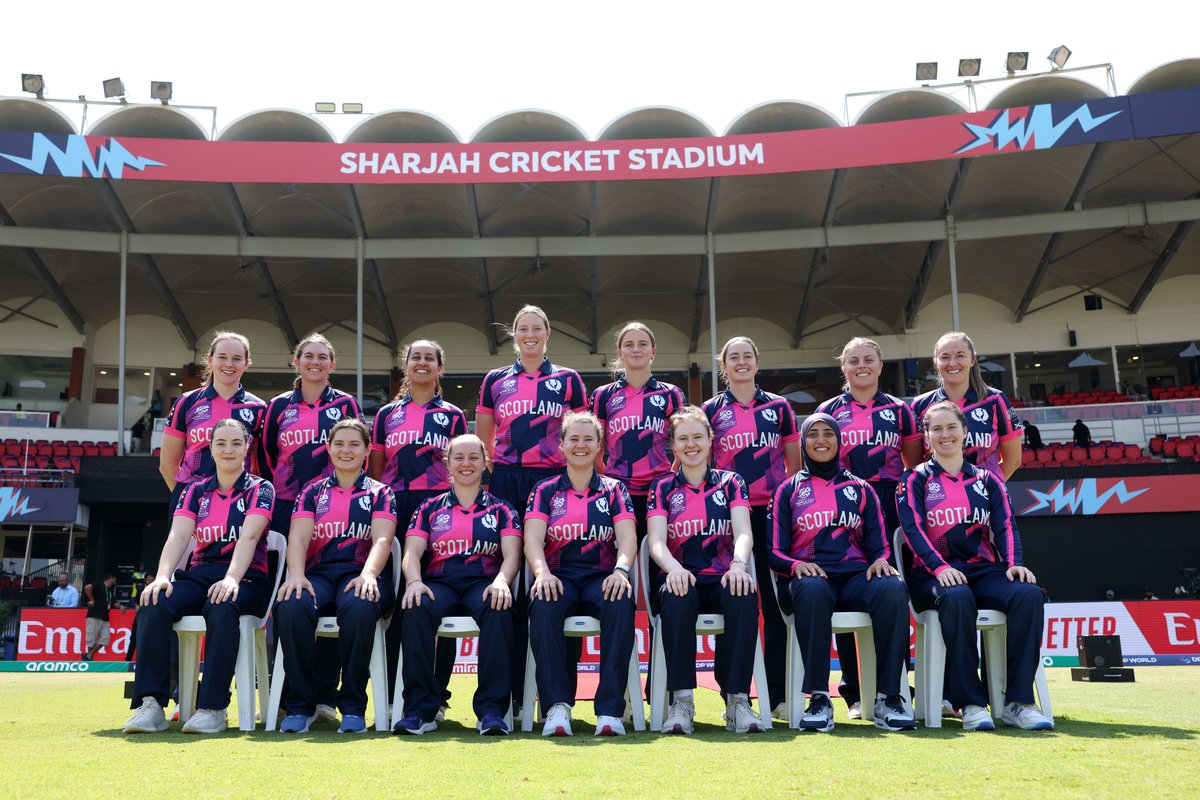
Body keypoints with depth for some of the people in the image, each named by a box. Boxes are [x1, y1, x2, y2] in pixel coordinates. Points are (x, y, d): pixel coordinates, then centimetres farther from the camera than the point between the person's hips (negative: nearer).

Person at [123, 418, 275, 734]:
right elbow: (178, 535, 0)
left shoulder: (260, 489, 5)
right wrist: (162, 576, -19)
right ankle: (150, 705, -31)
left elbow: (249, 537, -13)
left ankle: (212, 708, -37)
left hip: (246, 580, -4)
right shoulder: (196, 491, 16)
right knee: (154, 604, -27)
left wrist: (232, 579, -30)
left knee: (221, 607, -38)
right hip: (199, 574, 4)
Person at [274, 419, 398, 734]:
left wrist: (368, 574, -23)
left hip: (361, 576, -2)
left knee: (358, 607, -38)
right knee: (291, 606, -33)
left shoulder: (379, 492, 15)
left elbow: (382, 539, -2)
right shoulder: (313, 492, 20)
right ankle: (301, 705, -20)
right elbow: (298, 537, 4)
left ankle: (353, 707, -24)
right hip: (318, 573, 2)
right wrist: (296, 574, -17)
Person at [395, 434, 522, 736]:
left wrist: (501, 582, -19)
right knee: (416, 609, -34)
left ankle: (492, 710, -34)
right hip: (439, 582, 1)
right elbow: (412, 552, 8)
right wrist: (414, 581, -15)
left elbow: (512, 554, 4)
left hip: (483, 583, -1)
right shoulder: (430, 508, 20)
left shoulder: (501, 510, 18)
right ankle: (420, 709, -31)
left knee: (498, 610, -37)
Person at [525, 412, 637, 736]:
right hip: (558, 578, 0)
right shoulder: (545, 491, 13)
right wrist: (542, 573, -23)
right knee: (543, 605, -36)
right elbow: (532, 539, -1)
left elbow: (628, 538, 0)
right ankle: (557, 706, -32)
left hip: (601, 578, 0)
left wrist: (621, 570, -22)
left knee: (622, 602, -35)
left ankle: (610, 709, -33)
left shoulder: (614, 490, 14)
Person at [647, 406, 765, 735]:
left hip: (722, 581, 1)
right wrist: (673, 568, -27)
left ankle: (737, 700, -31)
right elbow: (656, 541, -3)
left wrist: (738, 564, -26)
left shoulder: (730, 483, 13)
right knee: (677, 598, -37)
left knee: (745, 596, -35)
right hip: (680, 578, 0)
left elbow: (744, 532, -2)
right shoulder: (663, 489, 12)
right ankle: (682, 701, -34)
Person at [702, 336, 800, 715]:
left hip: (772, 511, 1)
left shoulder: (779, 407, 9)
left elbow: (794, 462, 14)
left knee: (775, 599, 1)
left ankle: (777, 694, 9)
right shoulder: (711, 410, 7)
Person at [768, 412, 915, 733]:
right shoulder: (789, 490, 16)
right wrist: (796, 565, -15)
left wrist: (880, 560, -9)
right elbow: (776, 552, 8)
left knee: (893, 588, -33)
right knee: (812, 590, -40)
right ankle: (819, 698, -36)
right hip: (808, 575, -2)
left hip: (856, 576, 2)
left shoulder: (861, 489, 22)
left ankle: (888, 698, -30)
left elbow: (878, 545, 16)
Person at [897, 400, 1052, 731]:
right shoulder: (916, 480, 8)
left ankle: (1017, 702, -26)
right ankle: (970, 704, -33)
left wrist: (1013, 563, -13)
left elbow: (1004, 526, 7)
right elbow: (913, 529, -5)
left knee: (1029, 594, -28)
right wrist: (939, 567, -22)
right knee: (957, 598, -39)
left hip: (983, 570, 3)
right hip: (934, 576, -3)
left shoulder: (986, 480, 18)